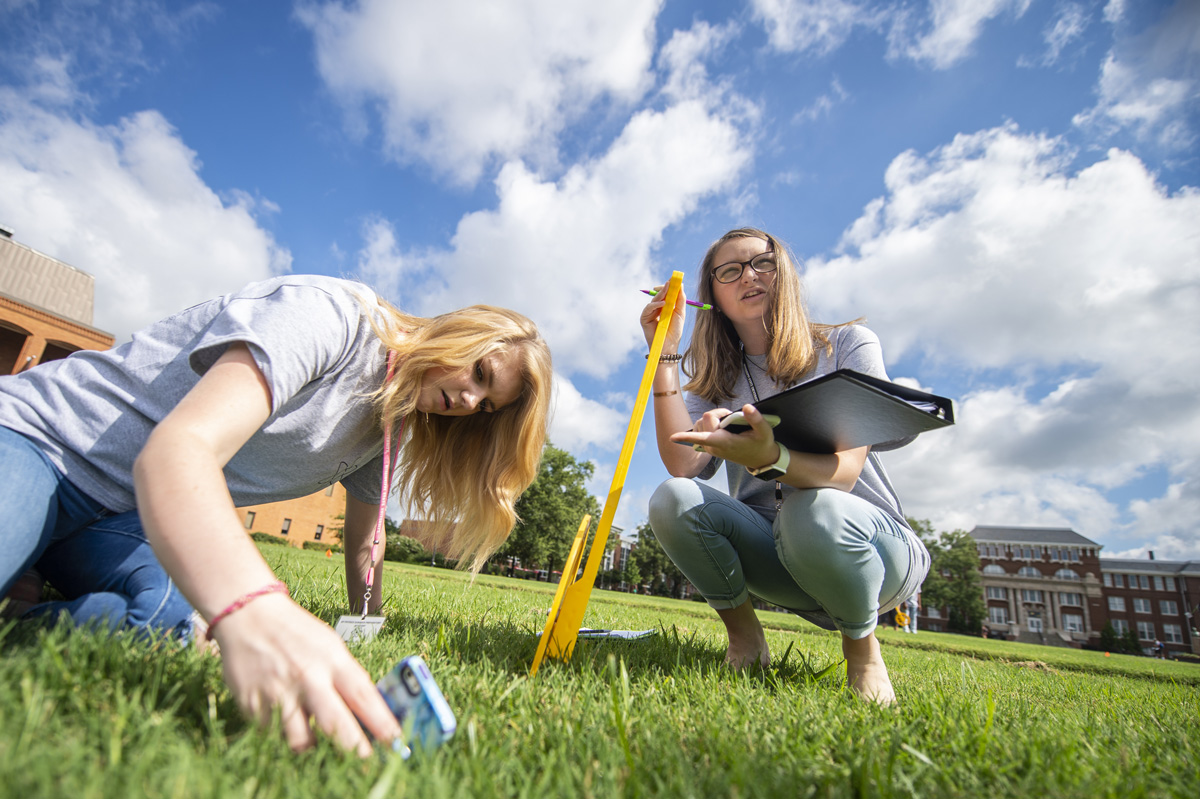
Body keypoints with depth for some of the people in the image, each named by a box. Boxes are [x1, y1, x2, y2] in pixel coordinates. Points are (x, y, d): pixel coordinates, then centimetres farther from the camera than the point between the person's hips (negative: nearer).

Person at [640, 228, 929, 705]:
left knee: (812, 511, -37)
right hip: (772, 551, 3)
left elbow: (844, 472, -18)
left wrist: (770, 460, -40)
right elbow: (684, 465, -14)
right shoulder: (715, 377, 5)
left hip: (868, 545, -2)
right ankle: (743, 635, 1)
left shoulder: (849, 345, -4)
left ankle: (861, 646, -4)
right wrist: (665, 354, -13)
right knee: (672, 500, -25)